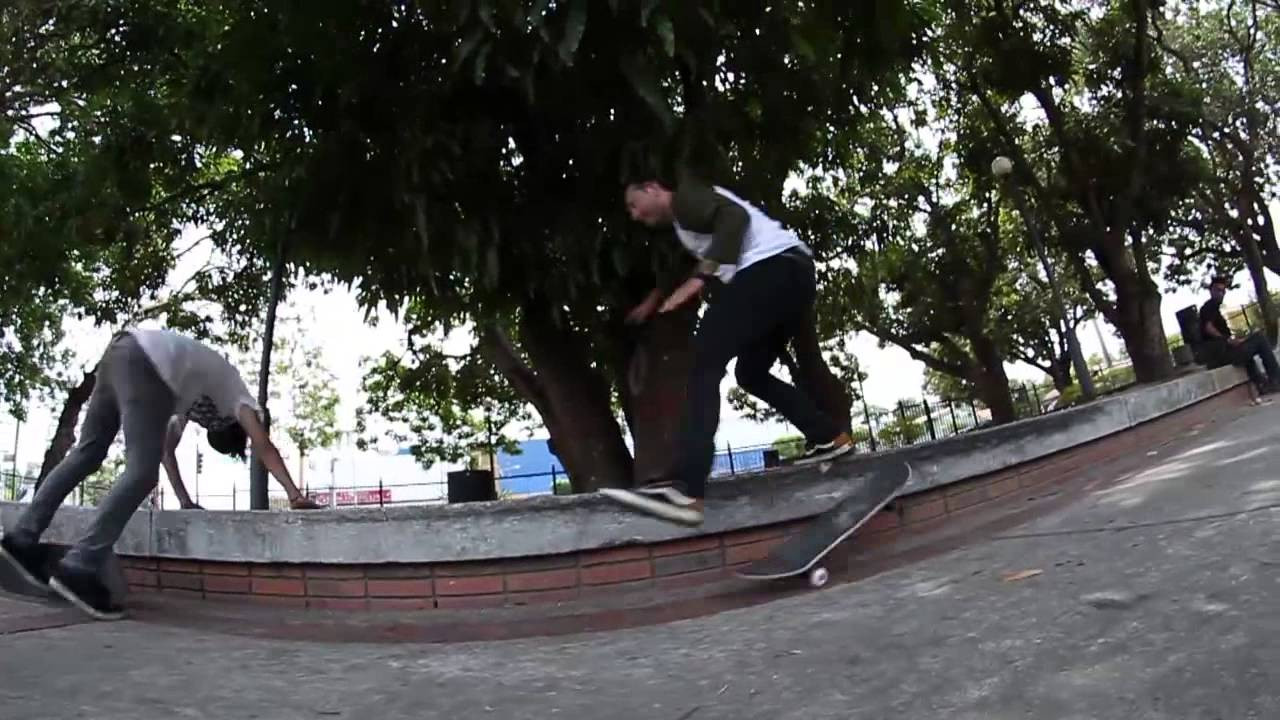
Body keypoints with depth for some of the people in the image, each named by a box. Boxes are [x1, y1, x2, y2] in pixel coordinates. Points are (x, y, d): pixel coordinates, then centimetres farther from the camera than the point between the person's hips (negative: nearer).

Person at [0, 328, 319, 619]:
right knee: (142, 473, -10)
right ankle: (77, 568, -15)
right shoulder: (239, 398, 18)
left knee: (87, 452, 17)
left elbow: (166, 448, 36)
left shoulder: (198, 403, 38)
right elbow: (264, 446, 5)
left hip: (119, 350, 9)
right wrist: (296, 496, 0)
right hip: (145, 362, -9)